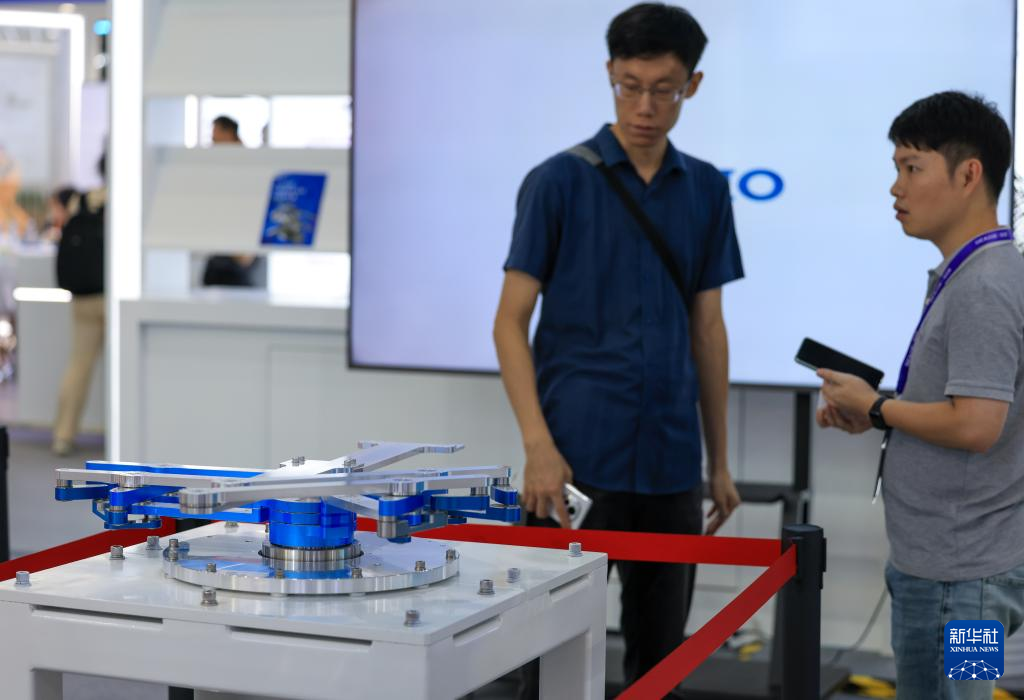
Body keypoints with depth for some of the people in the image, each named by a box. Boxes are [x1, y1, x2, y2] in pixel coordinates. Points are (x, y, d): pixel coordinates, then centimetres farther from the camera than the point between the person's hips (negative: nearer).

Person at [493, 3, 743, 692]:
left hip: (669, 457, 4)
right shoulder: (558, 181, -5)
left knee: (661, 648, 11)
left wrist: (719, 459, 11)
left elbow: (708, 330, 13)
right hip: (578, 455, -4)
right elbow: (511, 321, -6)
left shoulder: (706, 190, 9)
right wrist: (538, 445, -17)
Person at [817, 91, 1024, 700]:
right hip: (936, 559, 10)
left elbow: (975, 425, -26)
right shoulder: (962, 277, 12)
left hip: (959, 575, -10)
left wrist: (877, 408, -12)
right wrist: (871, 413, 7)